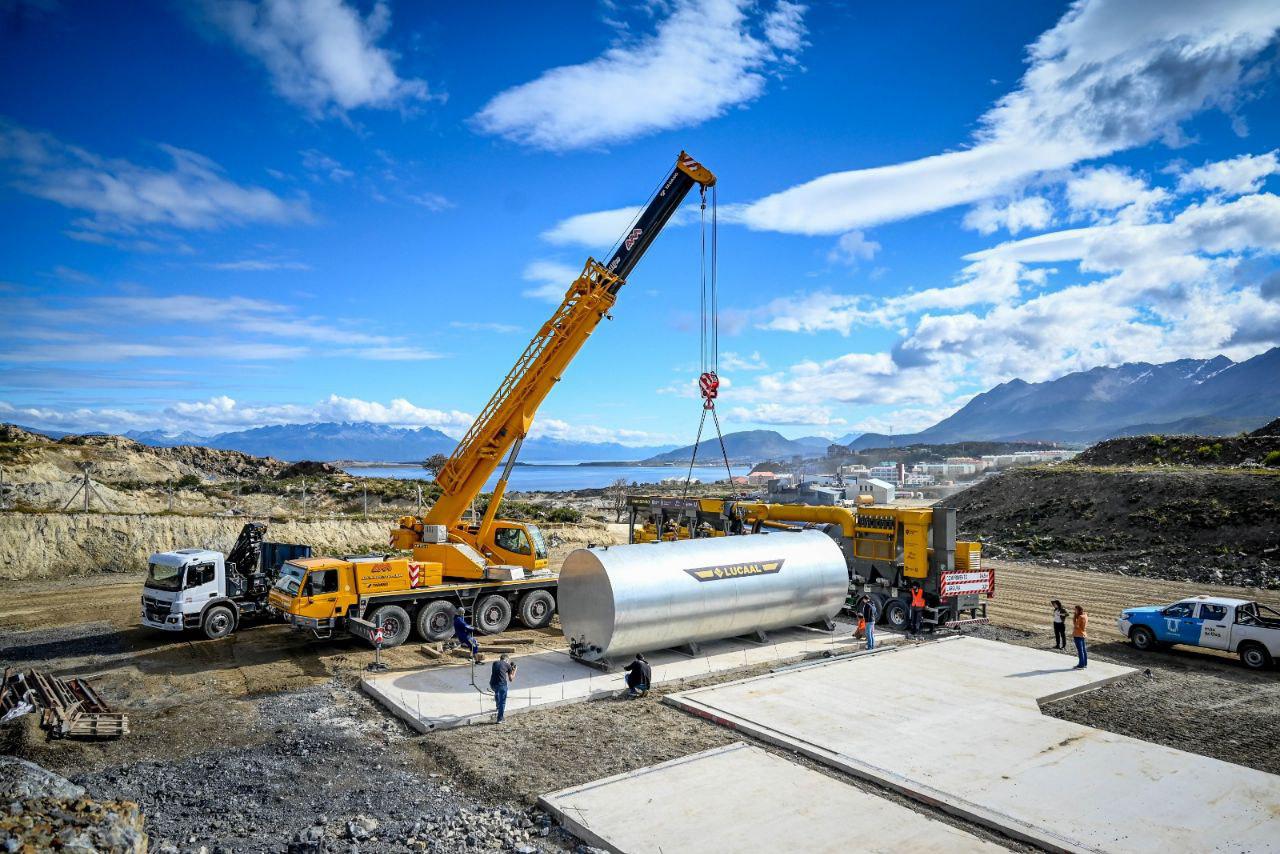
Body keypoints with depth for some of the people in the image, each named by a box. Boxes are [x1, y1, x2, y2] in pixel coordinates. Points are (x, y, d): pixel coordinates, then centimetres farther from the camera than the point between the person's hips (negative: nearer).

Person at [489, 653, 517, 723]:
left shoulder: (495, 663, 18)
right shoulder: (507, 665, 10)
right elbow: (511, 679, 15)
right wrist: (514, 671, 31)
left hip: (492, 684, 3)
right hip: (502, 684, -3)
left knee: (497, 691, 39)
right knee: (502, 702, 13)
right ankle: (499, 719, 12)